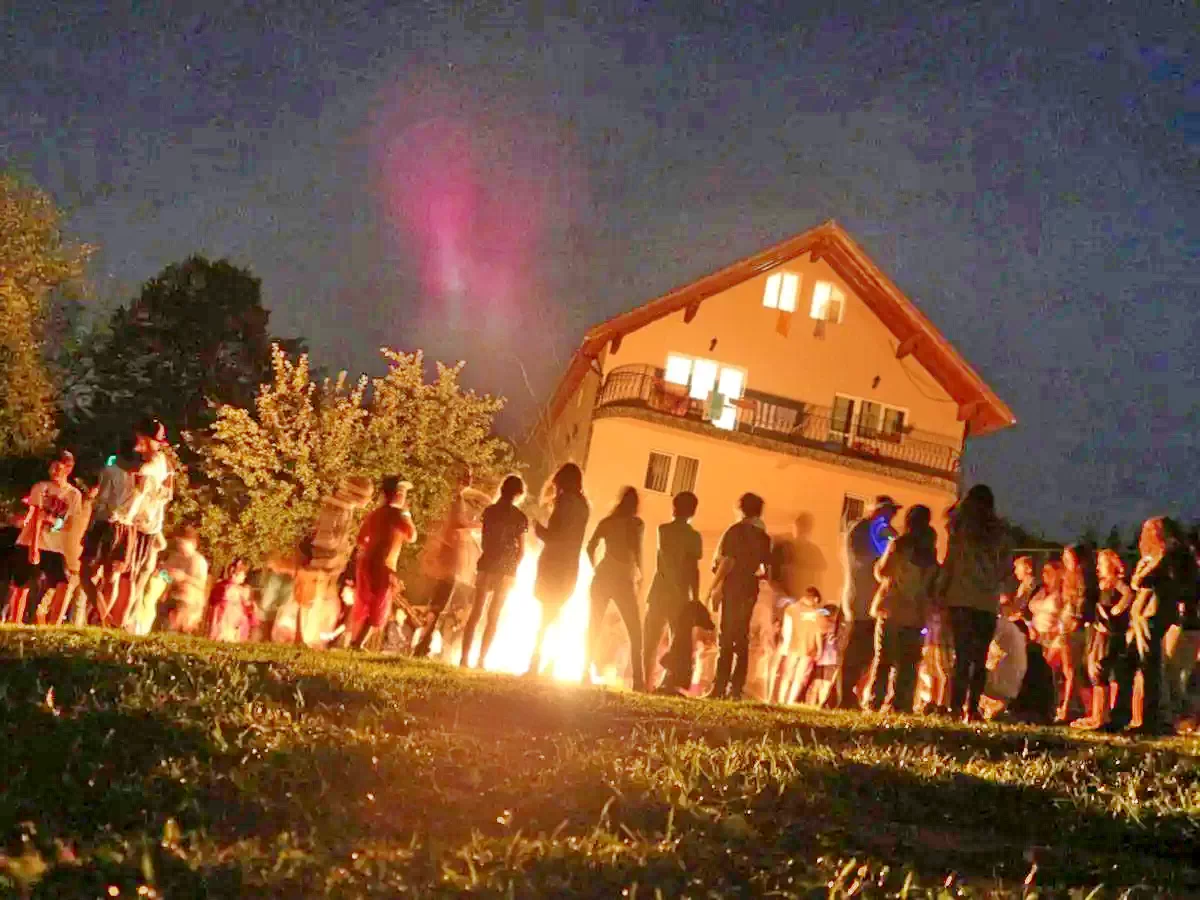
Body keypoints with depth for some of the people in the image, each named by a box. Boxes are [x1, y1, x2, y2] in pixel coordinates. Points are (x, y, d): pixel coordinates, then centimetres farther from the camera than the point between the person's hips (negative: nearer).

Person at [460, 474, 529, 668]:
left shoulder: (489, 511, 3)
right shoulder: (520, 517, -5)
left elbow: (484, 541, 7)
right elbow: (521, 550, -4)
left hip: (487, 566, 2)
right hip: (506, 570, -2)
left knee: (475, 614, 8)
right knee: (493, 617, 6)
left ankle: (465, 657, 0)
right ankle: (481, 659, 3)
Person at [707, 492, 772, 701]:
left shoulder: (736, 531, -5)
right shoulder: (764, 537, 12)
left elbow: (727, 562, -11)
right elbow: (766, 568, 11)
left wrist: (714, 587, -9)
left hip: (733, 588, -5)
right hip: (750, 590, 6)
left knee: (726, 638, -7)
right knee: (741, 639, 8)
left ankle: (720, 687, -12)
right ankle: (736, 688, 3)